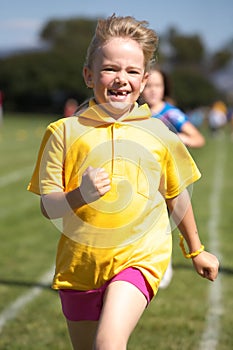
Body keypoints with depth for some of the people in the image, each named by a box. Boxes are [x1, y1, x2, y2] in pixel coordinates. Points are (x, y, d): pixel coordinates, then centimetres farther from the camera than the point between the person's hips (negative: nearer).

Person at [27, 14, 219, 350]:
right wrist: (79, 195, -25)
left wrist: (196, 250, 26)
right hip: (80, 263, 2)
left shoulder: (158, 133, 1)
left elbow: (176, 197, 16)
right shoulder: (65, 132, -3)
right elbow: (47, 207, -5)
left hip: (141, 257, -1)